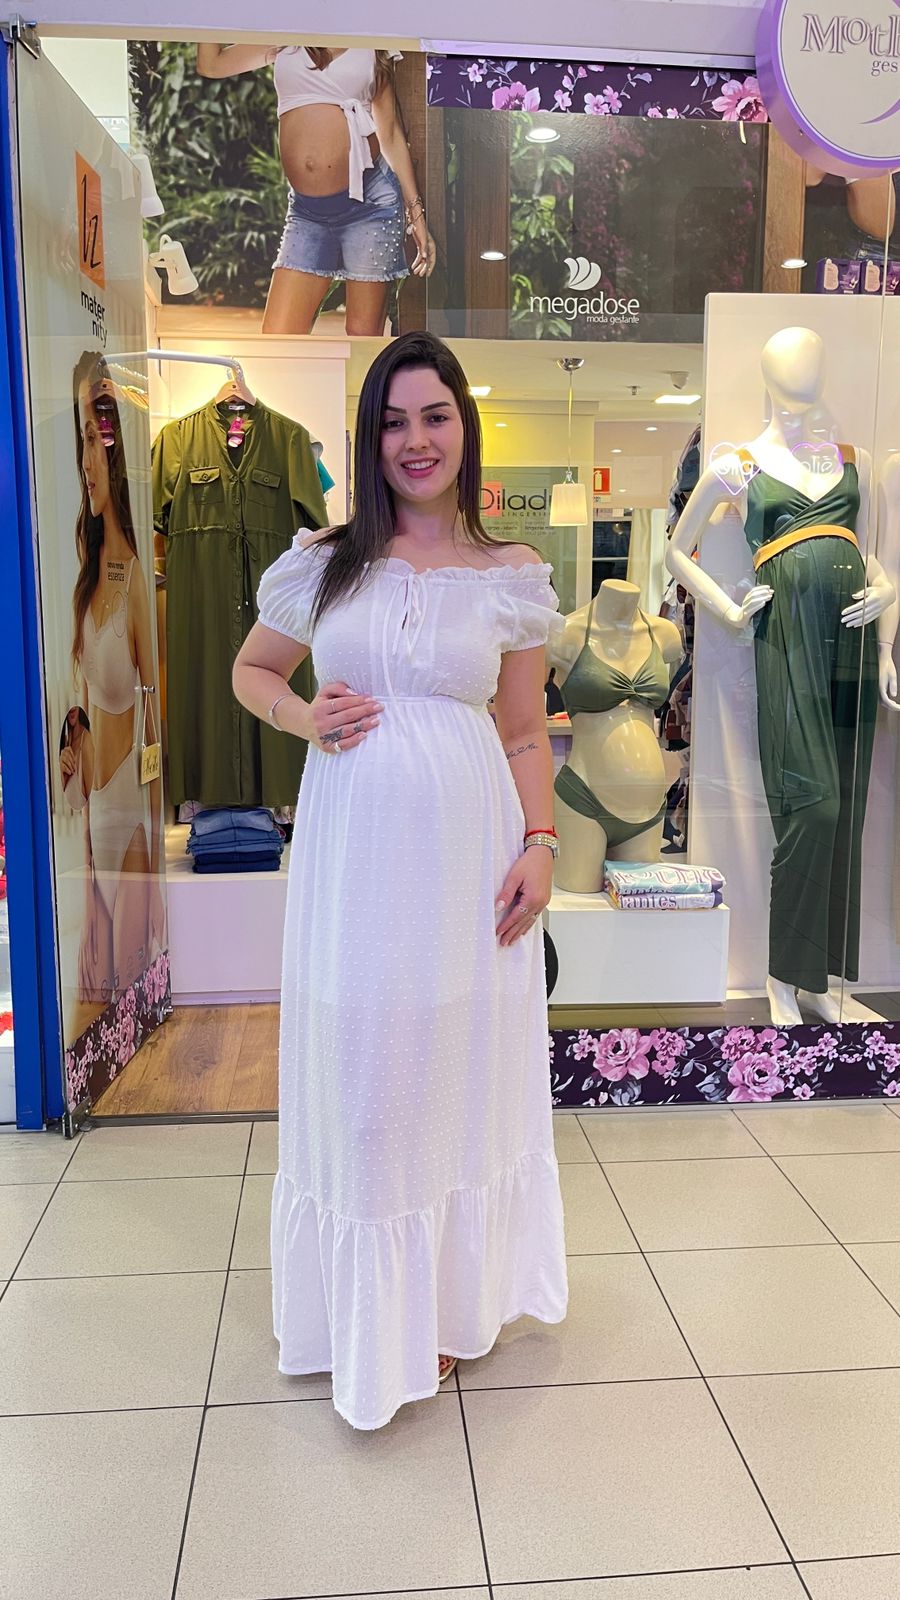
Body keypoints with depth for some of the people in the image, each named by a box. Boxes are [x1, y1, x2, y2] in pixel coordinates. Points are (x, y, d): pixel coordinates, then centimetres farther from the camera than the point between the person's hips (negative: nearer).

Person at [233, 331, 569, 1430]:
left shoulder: (510, 577, 3)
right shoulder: (323, 563, 3)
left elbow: (526, 731, 7)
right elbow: (251, 669, 16)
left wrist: (539, 843, -5)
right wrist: (304, 718, -4)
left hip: (467, 846, 0)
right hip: (353, 844, 0)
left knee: (459, 1067, 11)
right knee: (356, 1070, 9)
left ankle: (451, 1300, 34)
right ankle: (367, 1311, 31)